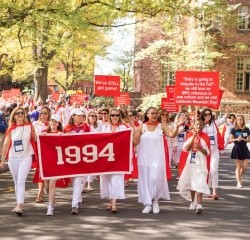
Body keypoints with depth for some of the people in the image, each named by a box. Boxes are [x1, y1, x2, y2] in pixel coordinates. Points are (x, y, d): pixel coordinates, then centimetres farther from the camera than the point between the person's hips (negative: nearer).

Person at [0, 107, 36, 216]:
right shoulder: (11, 129, 5)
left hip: (26, 157, -3)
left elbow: (34, 139, 9)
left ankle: (19, 206, -21)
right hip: (13, 158, 3)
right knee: (16, 182, 11)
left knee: (21, 181, -15)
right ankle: (19, 204, 24)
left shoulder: (29, 126, 1)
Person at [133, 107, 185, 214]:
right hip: (144, 158, 1)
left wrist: (177, 126, -27)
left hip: (157, 158, -1)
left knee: (156, 178, -11)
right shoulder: (141, 127, 4)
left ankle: (155, 200, 12)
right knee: (145, 179, 4)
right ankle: (147, 203, 13)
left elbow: (172, 134, -12)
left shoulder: (161, 126, 2)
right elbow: (136, 142, 1)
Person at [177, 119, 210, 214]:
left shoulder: (205, 137, 0)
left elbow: (207, 152, -2)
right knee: (191, 182, 12)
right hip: (190, 162, 3)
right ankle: (193, 202, 27)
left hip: (201, 163, -3)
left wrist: (200, 148, -21)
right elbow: (185, 148, -5)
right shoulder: (190, 134, 6)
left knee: (199, 183, -14)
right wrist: (193, 137, -13)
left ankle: (199, 204, -22)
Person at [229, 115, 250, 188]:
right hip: (237, 148, -2)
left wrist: (243, 139, -13)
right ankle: (239, 182, 4)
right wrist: (236, 139, -20)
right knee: (238, 166, -2)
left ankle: (239, 177, 27)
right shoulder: (234, 129, -2)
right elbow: (230, 140, -2)